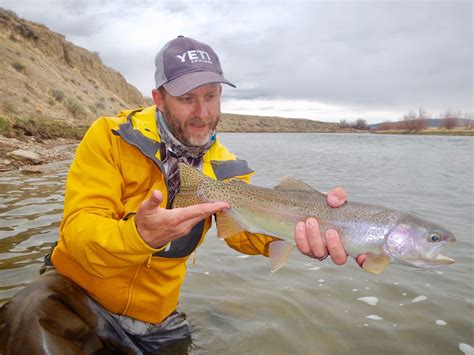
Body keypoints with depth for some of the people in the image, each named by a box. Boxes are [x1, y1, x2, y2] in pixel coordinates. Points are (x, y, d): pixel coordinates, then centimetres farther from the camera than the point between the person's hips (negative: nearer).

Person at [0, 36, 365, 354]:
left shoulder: (222, 166, -4)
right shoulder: (110, 137, -16)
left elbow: (247, 226, -20)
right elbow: (77, 232, -23)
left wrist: (304, 224, -42)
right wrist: (141, 236, -44)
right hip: (78, 292, -3)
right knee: (30, 316, -31)